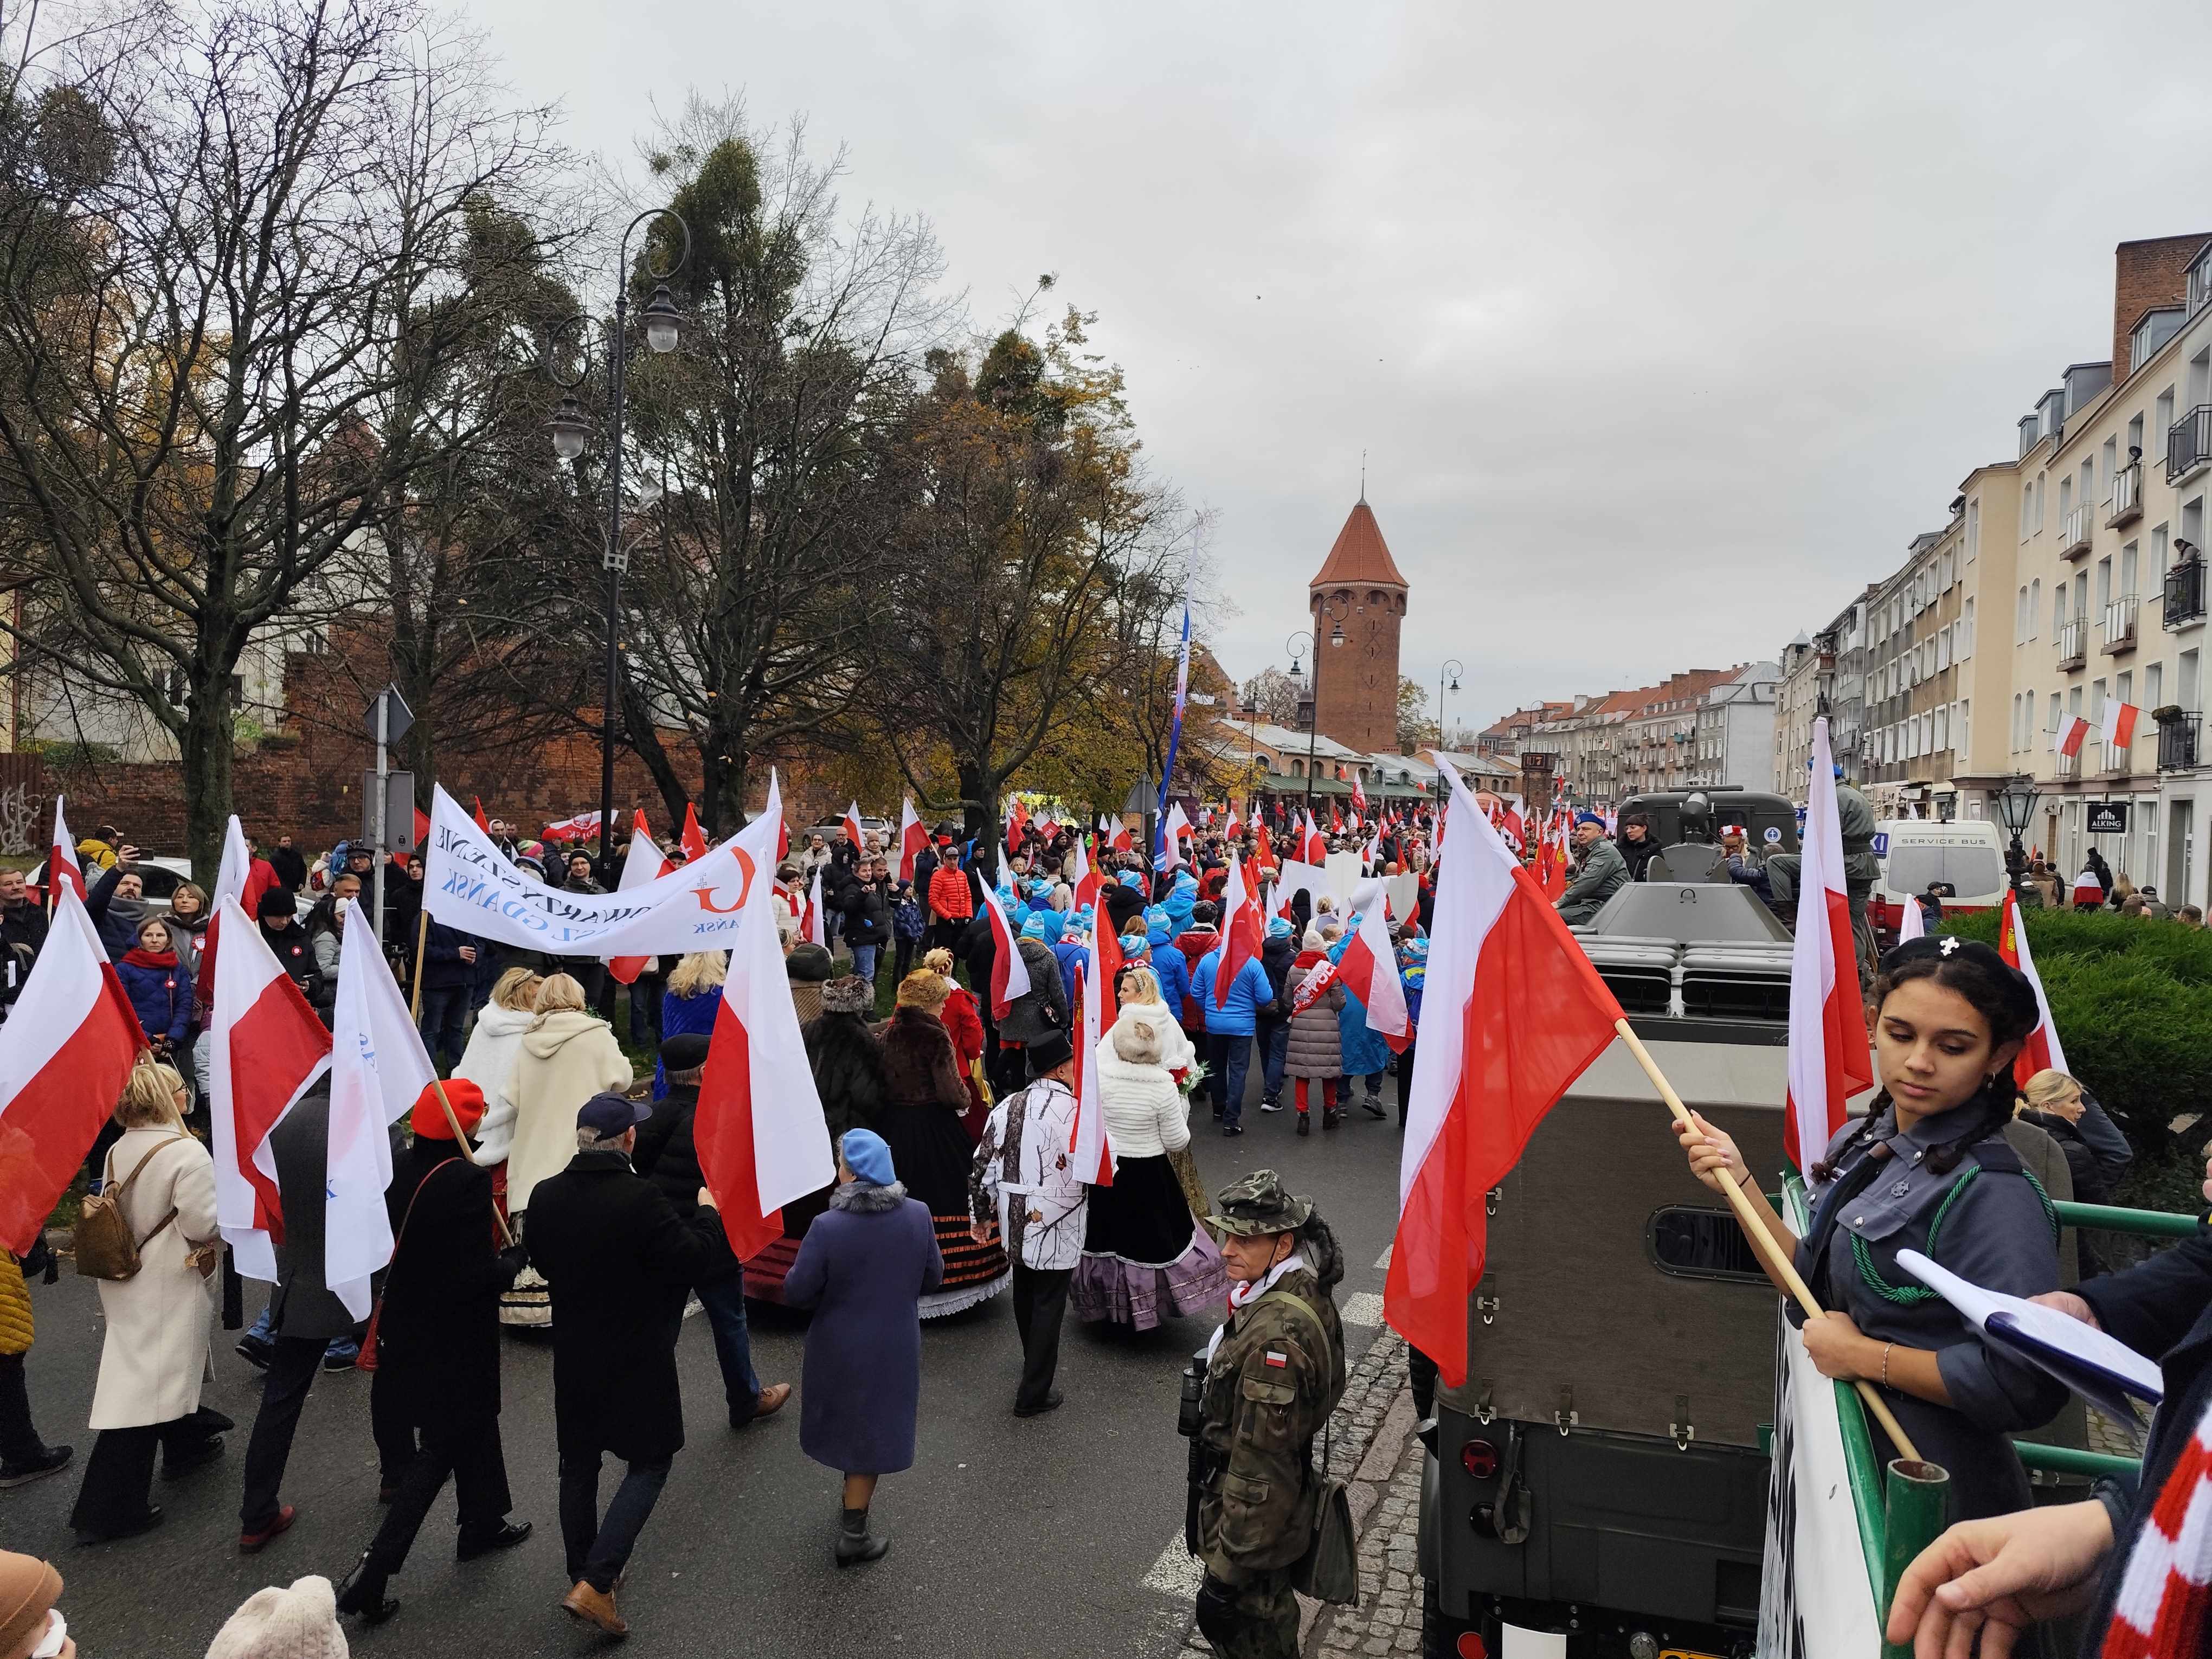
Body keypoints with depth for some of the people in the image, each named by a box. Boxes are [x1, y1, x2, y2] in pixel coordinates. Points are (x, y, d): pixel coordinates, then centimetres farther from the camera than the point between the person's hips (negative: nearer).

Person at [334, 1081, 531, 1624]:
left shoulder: (400, 1169, -5)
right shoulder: (468, 1179, -27)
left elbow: (386, 1244, 7)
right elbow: (477, 1274, -26)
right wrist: (513, 1260, -7)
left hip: (406, 1328, 8)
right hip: (453, 1339, -8)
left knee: (475, 1420, 25)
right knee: (437, 1453, 8)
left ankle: (484, 1523, 42)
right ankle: (372, 1572, 8)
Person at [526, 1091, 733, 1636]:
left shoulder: (546, 1197, -8)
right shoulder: (642, 1200, -27)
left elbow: (540, 1262, 9)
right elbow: (693, 1262, -21)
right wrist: (708, 1213, -4)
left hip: (573, 1356, 6)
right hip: (636, 1360, -6)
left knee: (578, 1466, 21)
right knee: (649, 1465, 10)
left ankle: (583, 1573, 35)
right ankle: (594, 1584, 1)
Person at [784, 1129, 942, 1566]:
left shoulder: (828, 1227, -25)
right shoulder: (919, 1215, -14)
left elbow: (796, 1292, -18)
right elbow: (932, 1277, -1)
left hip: (840, 1349, -1)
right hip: (895, 1347, 1)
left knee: (849, 1426, 24)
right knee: (871, 1431, 16)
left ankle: (854, 1502, 46)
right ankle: (853, 1535, 24)